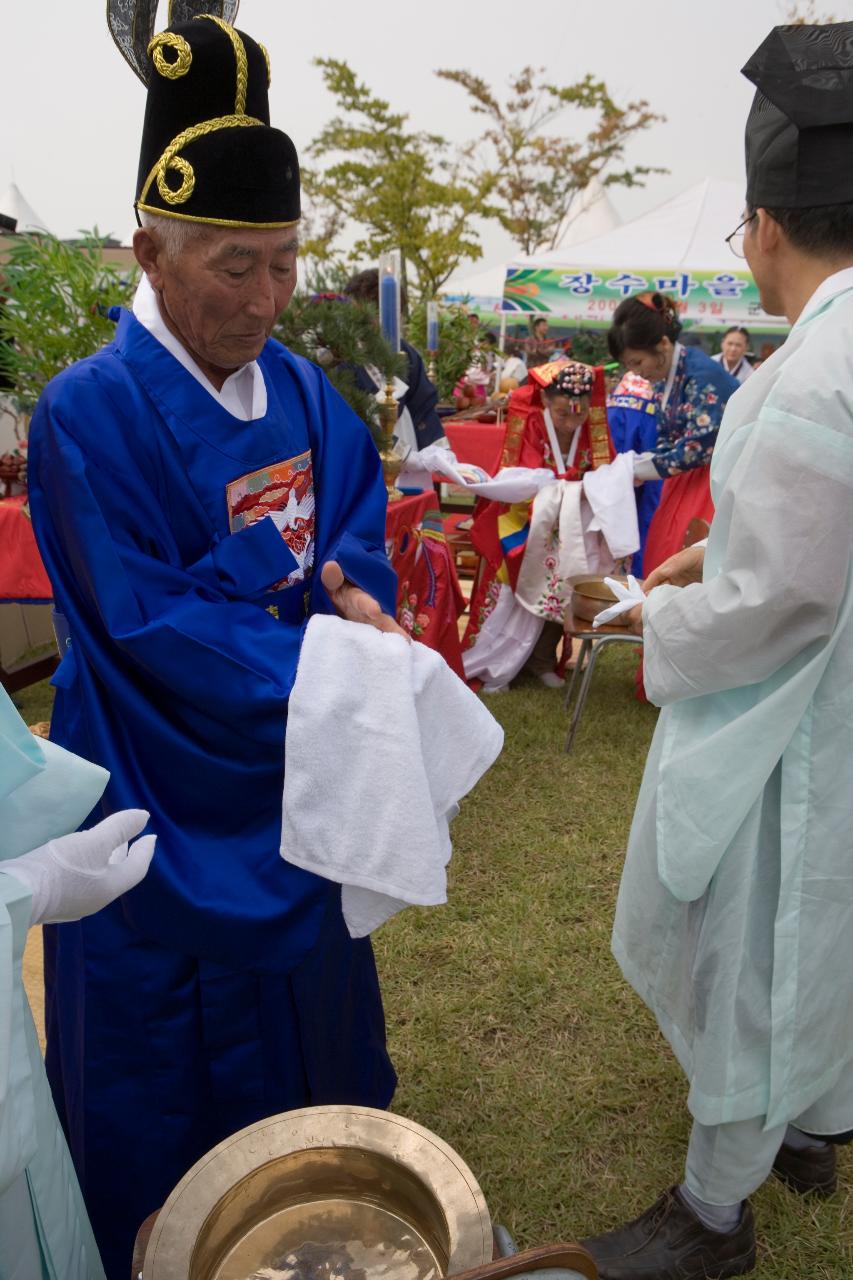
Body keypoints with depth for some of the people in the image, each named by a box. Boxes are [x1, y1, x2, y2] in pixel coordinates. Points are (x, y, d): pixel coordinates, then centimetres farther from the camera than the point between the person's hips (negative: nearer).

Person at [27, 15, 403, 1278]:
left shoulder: (301, 390, 0)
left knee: (306, 978, 25)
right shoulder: (89, 414, -19)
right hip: (171, 793, -6)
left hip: (296, 767, 7)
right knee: (175, 1039, 14)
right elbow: (155, 627, -21)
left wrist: (356, 597, -18)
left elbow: (359, 526, 5)